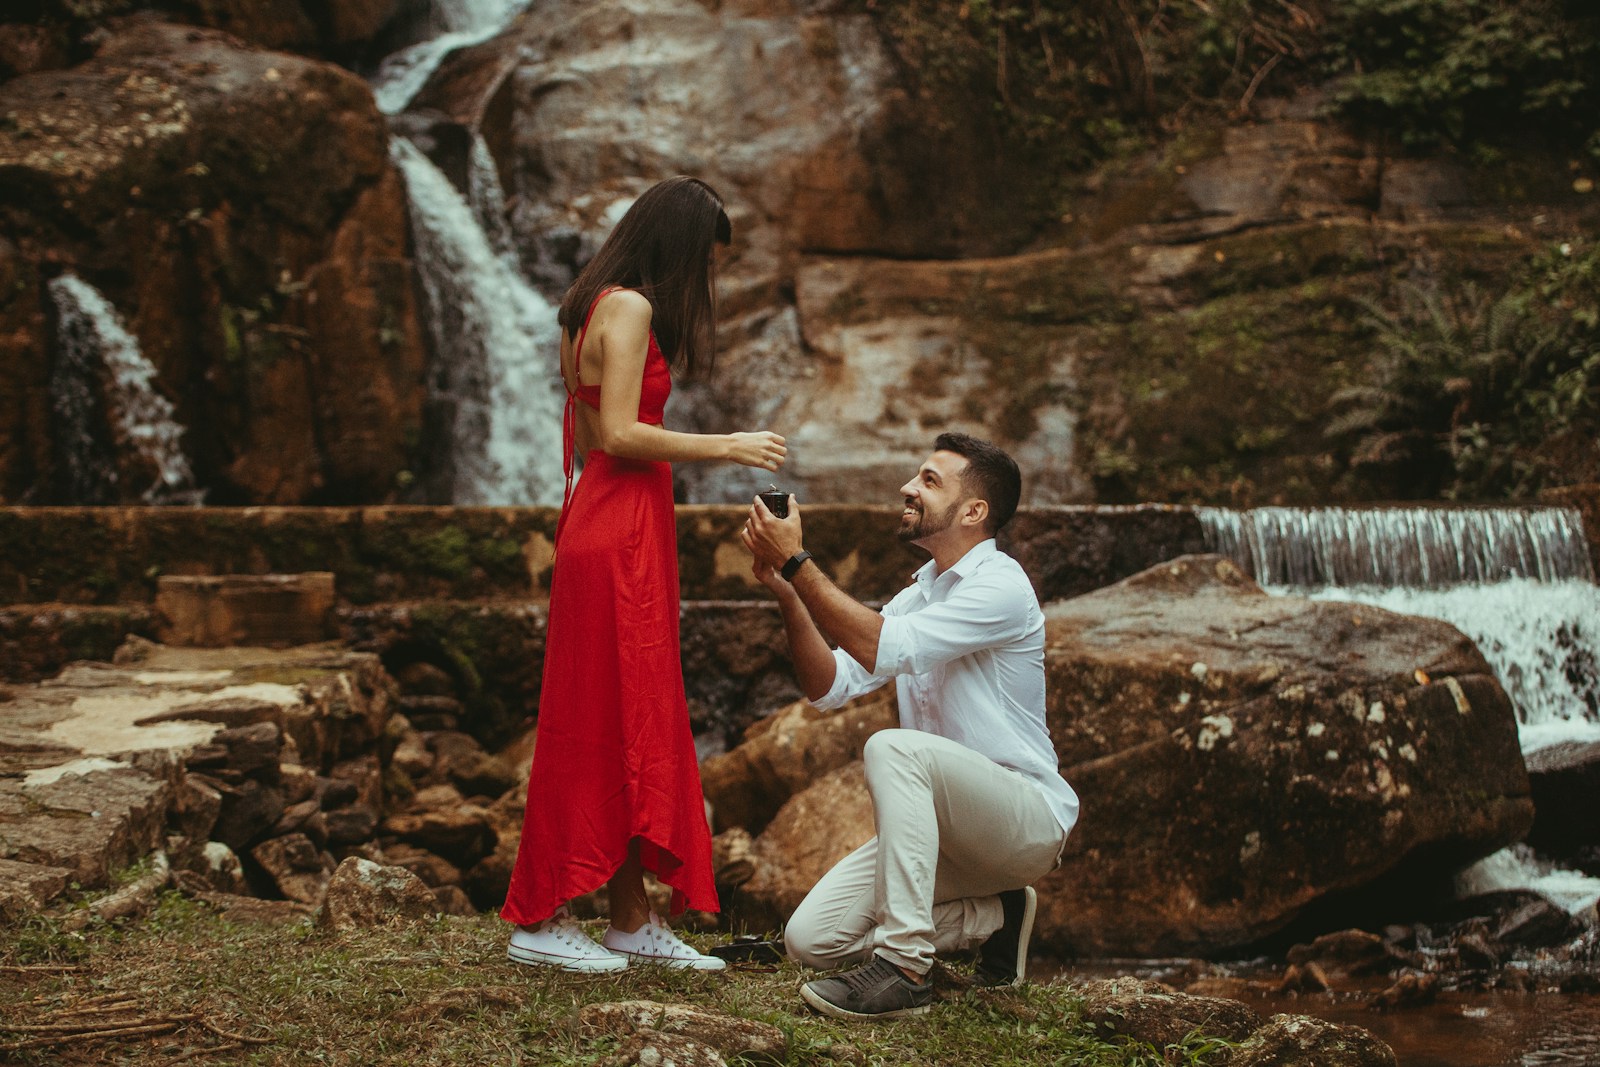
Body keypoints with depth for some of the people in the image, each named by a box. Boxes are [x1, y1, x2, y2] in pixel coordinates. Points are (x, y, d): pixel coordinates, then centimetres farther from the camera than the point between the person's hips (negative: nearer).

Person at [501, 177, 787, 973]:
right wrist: (726, 446, -13)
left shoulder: (598, 308, 17)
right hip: (619, 530, -10)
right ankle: (539, 920, 2)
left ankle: (632, 919, 17)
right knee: (602, 722, -5)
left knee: (633, 726, 11)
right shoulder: (629, 308, -12)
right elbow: (619, 434, -20)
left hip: (607, 525, 10)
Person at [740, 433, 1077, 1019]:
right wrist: (786, 591, -8)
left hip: (1029, 818, -8)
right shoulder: (918, 592, 13)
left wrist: (798, 561, -23)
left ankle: (904, 968, -33)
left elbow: (883, 650, -27)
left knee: (893, 748, -35)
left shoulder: (1000, 587, -14)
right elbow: (829, 686, 5)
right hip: (946, 824, 8)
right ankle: (993, 917, 10)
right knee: (810, 938, -6)